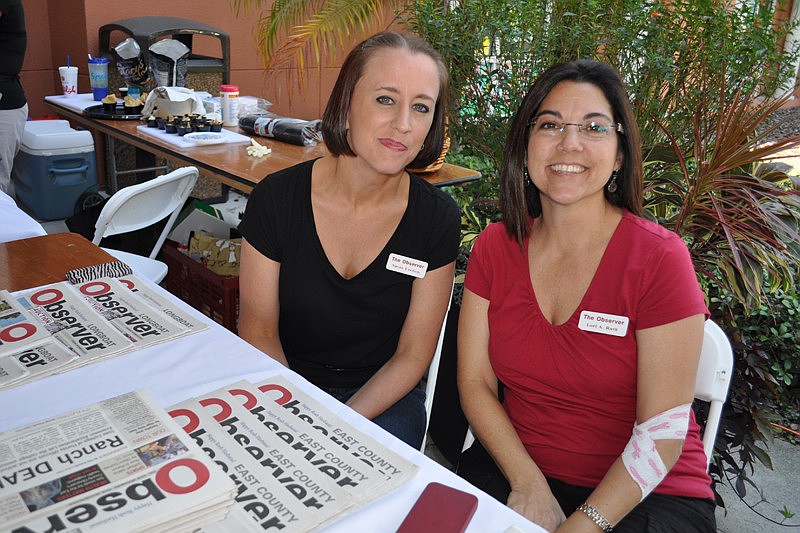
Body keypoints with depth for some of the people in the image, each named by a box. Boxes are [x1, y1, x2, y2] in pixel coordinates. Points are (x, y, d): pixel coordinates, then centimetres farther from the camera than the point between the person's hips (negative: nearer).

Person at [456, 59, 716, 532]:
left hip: (646, 493, -2)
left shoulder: (660, 258, -13)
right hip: (513, 469, 3)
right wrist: (527, 482, -14)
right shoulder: (495, 246, 0)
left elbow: (662, 433, -12)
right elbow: (475, 382, -1)